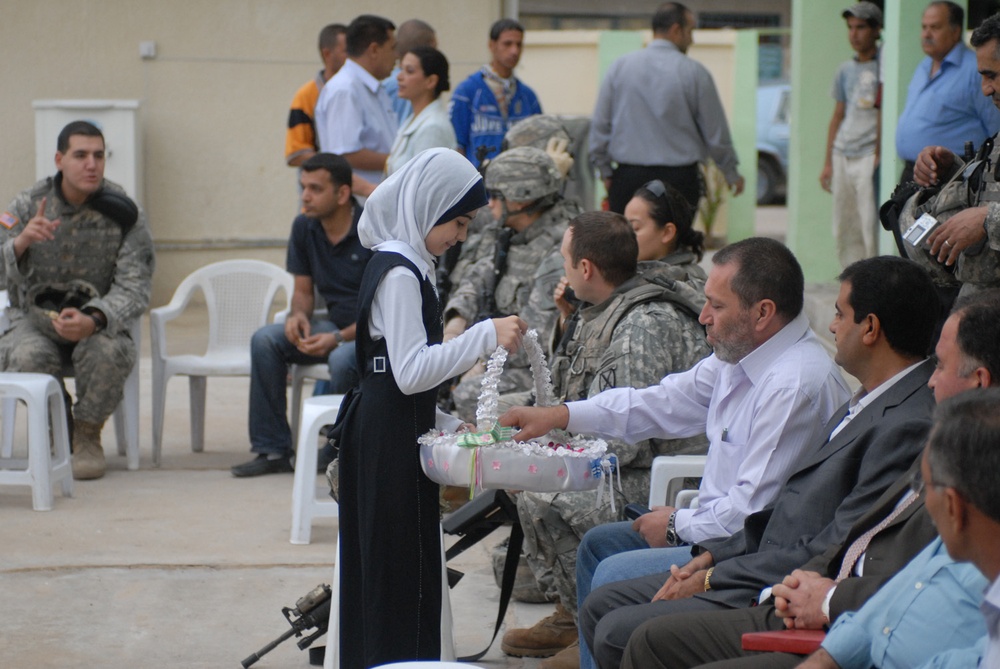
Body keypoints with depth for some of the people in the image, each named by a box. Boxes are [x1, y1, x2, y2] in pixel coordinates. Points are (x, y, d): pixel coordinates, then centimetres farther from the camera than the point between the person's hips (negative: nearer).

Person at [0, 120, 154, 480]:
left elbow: (134, 287, -12)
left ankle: (87, 436, -7)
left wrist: (92, 321, -32)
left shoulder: (123, 213, -7)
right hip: (35, 318, 0)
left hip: (99, 320, 0)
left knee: (108, 352, -34)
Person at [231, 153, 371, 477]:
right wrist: (298, 314, -13)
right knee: (265, 340, -14)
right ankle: (273, 449, -12)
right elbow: (303, 290, 12)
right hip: (335, 324, 7)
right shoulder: (304, 228, 2)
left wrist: (339, 338, -28)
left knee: (343, 359, -37)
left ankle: (337, 453, -14)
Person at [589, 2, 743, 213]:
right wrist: (731, 174, 18)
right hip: (679, 179, -2)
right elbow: (715, 132, 3)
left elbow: (600, 125, 7)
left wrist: (605, 171, 18)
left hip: (628, 179, 2)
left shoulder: (619, 68, 4)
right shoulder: (694, 73, -3)